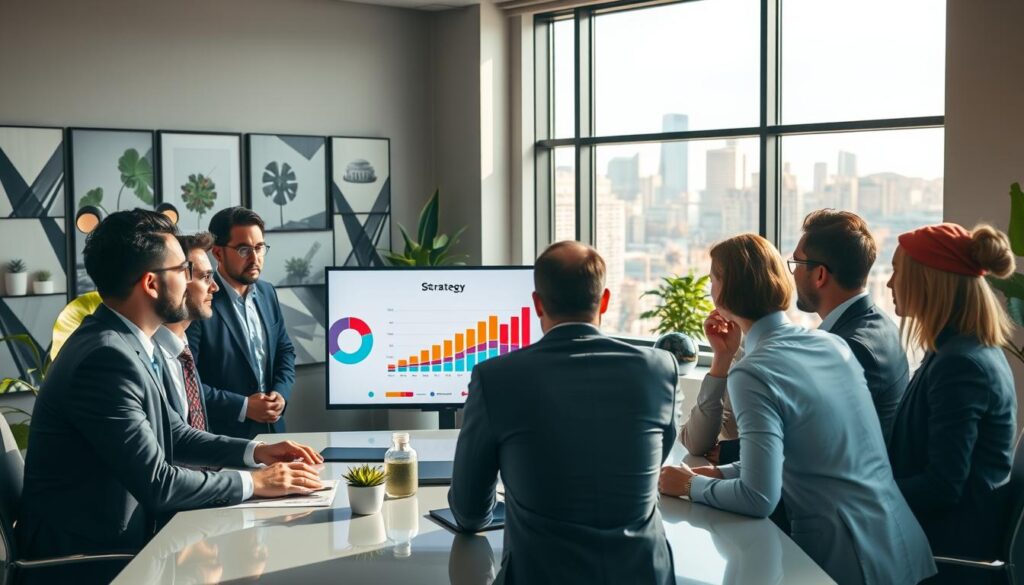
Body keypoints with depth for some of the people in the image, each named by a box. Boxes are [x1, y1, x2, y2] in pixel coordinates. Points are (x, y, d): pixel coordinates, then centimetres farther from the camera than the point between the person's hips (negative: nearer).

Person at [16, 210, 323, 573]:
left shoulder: (125, 341, 4)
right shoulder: (106, 357, -24)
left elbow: (170, 433, 15)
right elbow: (155, 482, -23)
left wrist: (254, 452, 4)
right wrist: (253, 483, -14)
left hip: (115, 533, 8)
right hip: (88, 553, -8)